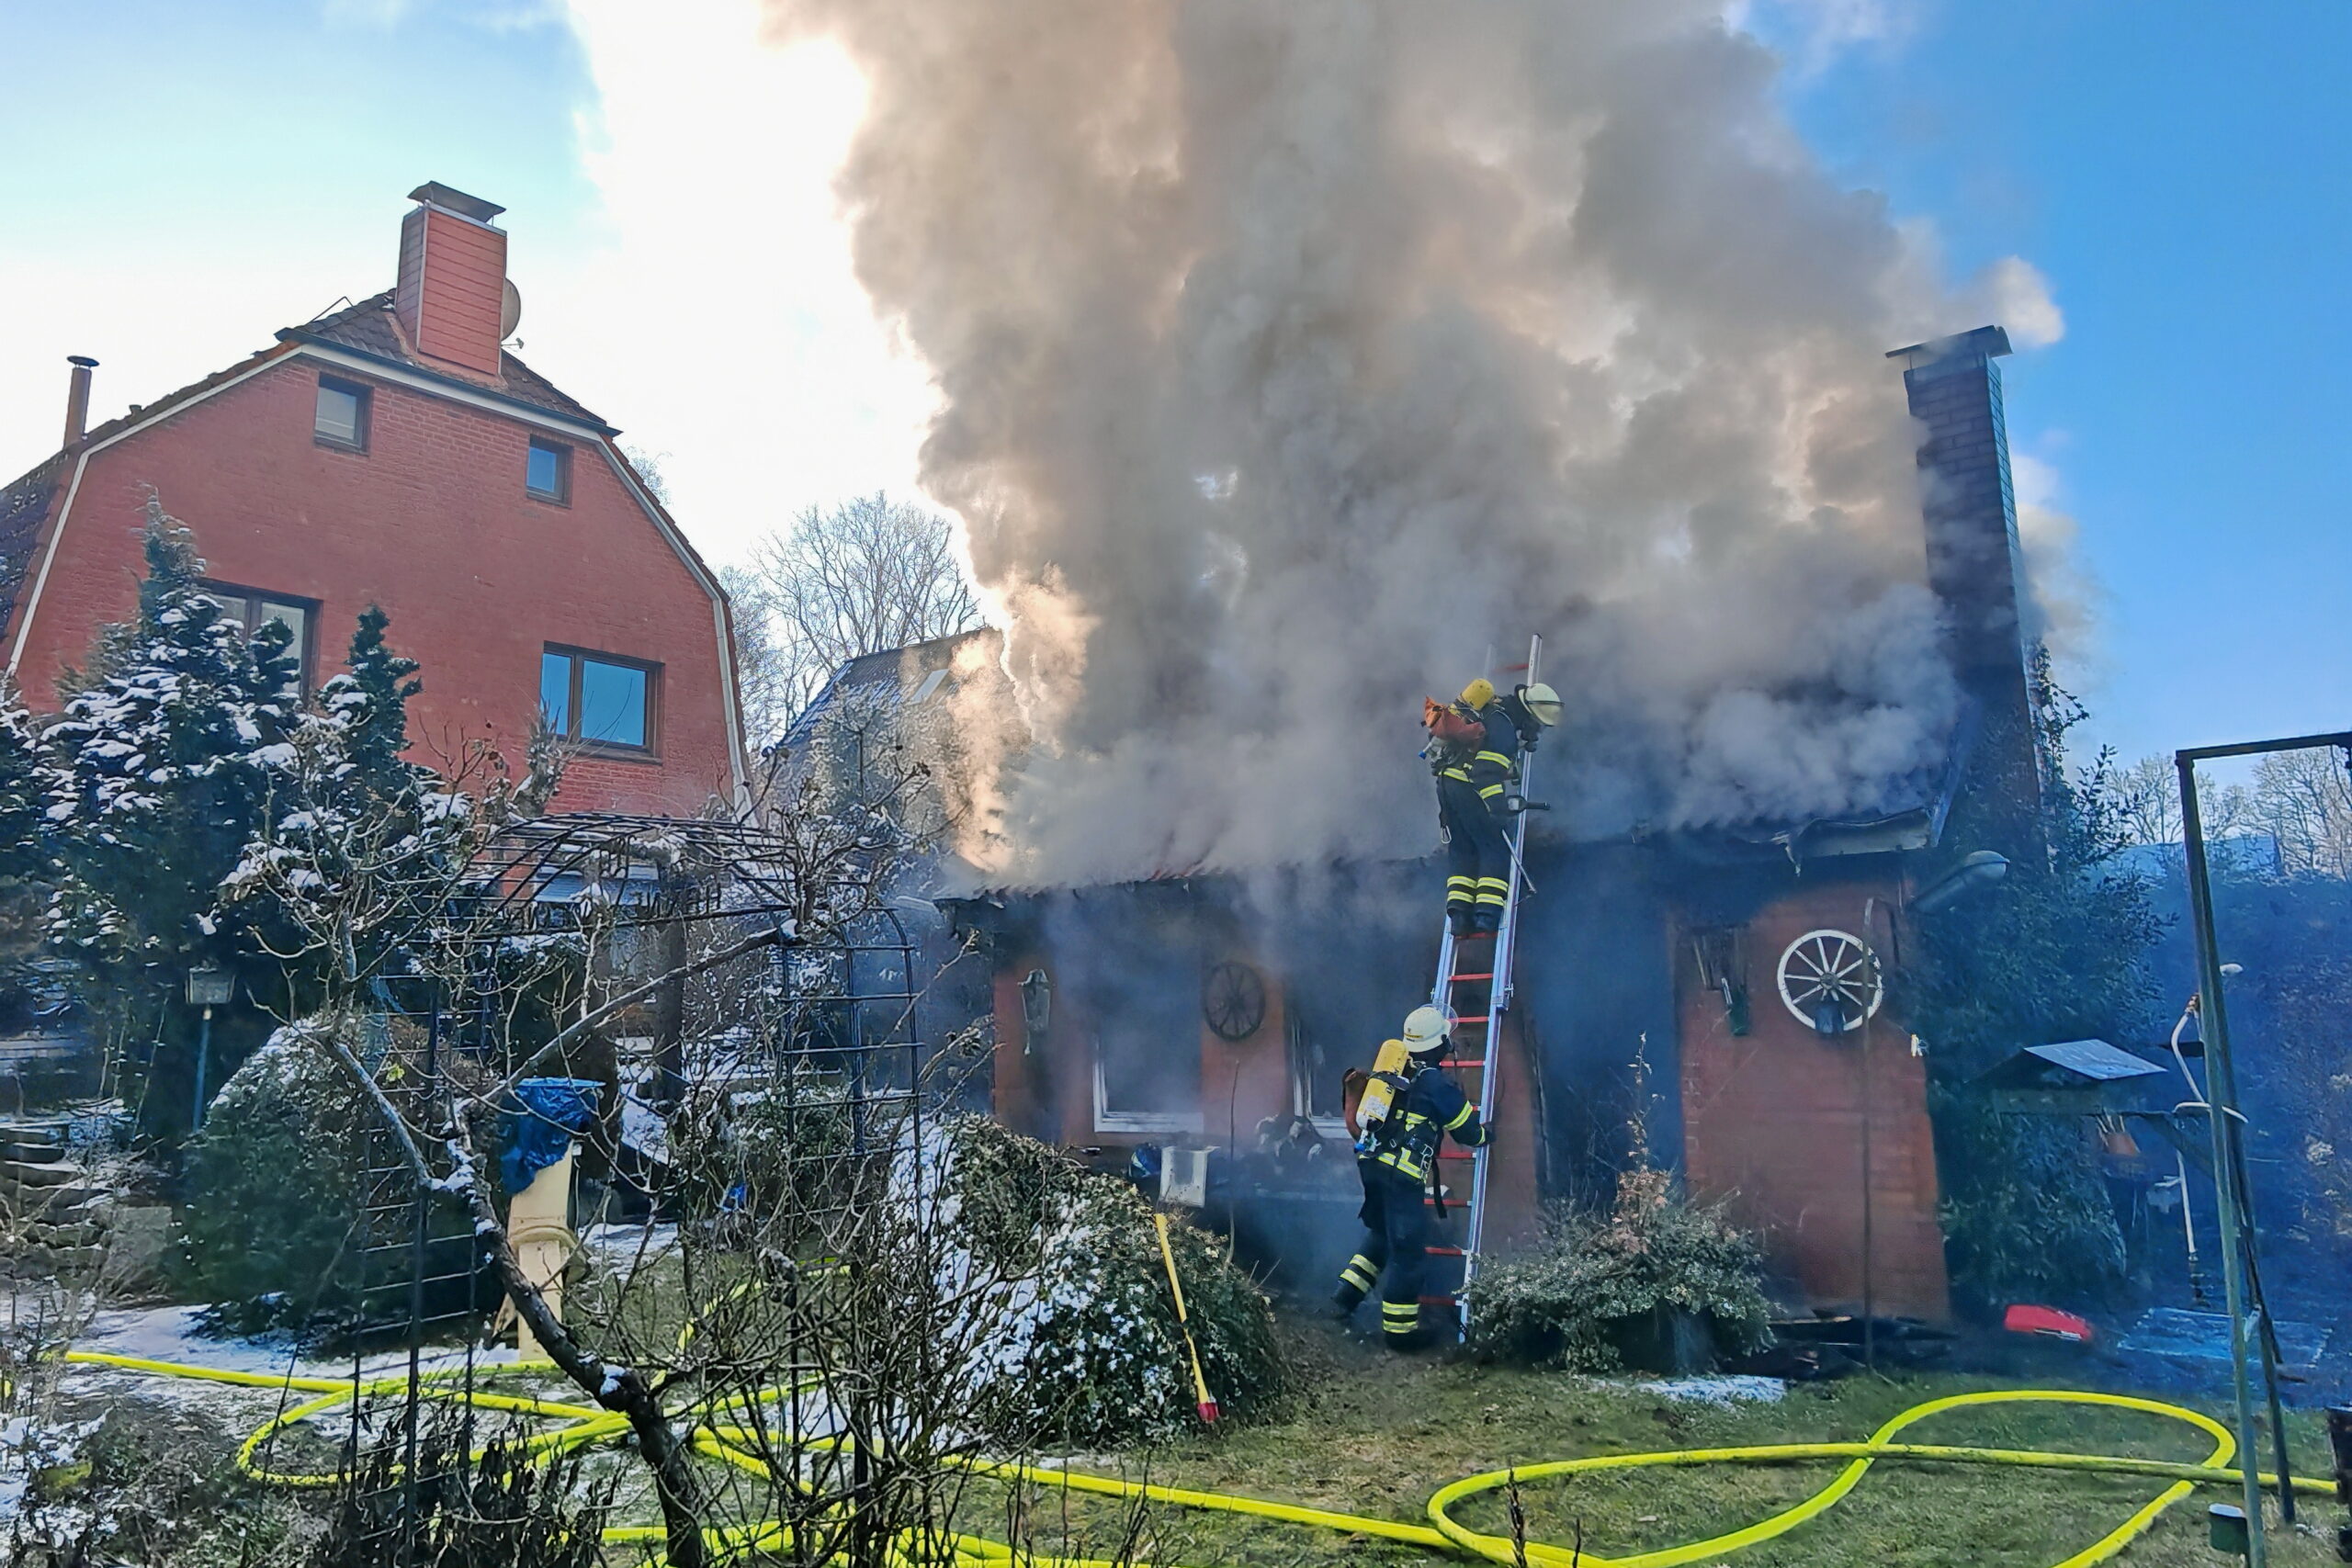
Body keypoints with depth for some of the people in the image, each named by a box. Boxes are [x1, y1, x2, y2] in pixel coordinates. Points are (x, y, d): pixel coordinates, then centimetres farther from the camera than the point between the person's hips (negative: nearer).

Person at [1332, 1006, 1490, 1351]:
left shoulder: (1391, 1060, 9)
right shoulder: (1437, 1083, -8)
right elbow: (1469, 1133, 3)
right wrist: (1484, 1134, 23)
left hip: (1370, 1162, 7)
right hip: (1402, 1172, -7)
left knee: (1381, 1232, 25)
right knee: (1407, 1250, 2)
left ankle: (1348, 1293, 22)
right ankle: (1399, 1329, 8)